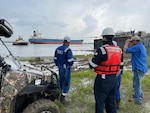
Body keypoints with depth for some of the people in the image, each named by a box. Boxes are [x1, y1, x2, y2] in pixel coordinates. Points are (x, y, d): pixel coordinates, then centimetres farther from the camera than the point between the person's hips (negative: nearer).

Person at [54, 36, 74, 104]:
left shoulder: (57, 49, 3)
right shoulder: (68, 50, -20)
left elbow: (55, 59, 8)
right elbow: (70, 61, -23)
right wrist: (71, 64, -1)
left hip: (60, 68, 7)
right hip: (66, 69, -7)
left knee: (61, 80, 22)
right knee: (66, 82, 5)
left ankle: (61, 95, 38)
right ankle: (63, 97, 8)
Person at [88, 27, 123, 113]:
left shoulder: (102, 49, -18)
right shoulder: (119, 50, 3)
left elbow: (92, 65, -16)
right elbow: (120, 65, 11)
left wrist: (89, 60, 5)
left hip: (103, 80, -6)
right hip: (114, 79, 7)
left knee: (100, 102, 9)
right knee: (112, 101, 20)